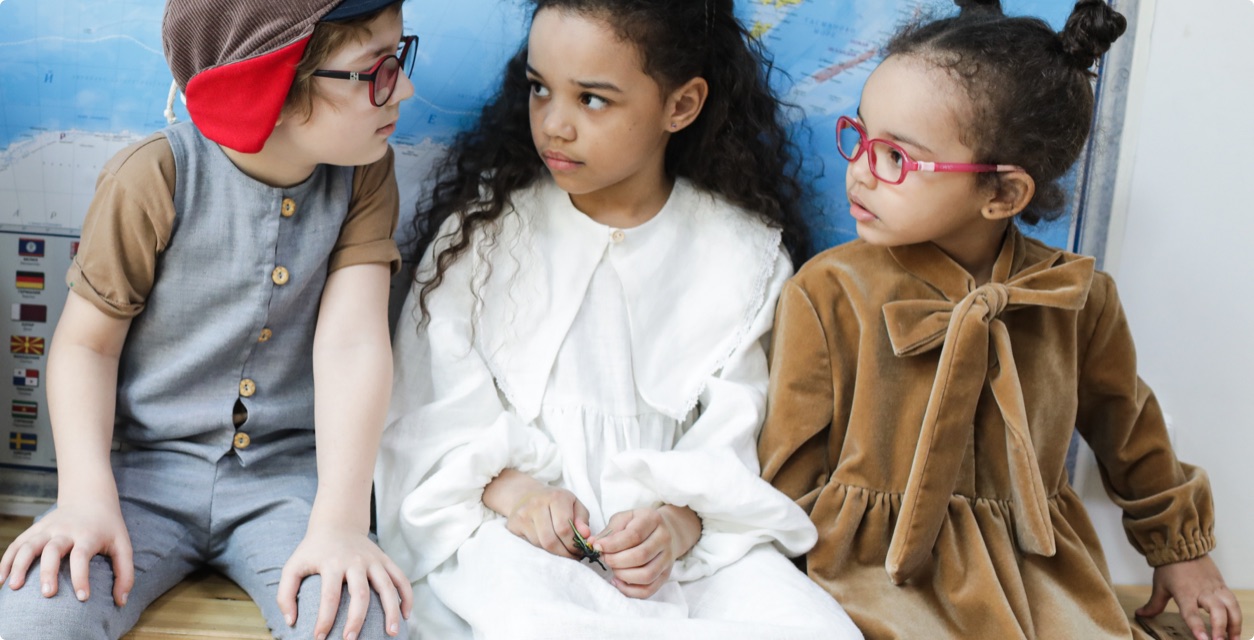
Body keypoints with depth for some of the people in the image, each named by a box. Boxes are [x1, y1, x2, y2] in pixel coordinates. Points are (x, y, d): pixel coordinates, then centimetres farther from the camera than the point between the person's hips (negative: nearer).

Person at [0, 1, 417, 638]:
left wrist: (339, 523, -22)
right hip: (151, 467, -1)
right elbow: (86, 343, -4)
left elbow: (353, 342, -13)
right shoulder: (154, 178, -11)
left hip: (289, 474, 1)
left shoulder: (364, 173, -3)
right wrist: (87, 497, -19)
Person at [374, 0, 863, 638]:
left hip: (689, 527, 2)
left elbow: (731, 435, 2)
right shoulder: (485, 222, 4)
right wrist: (509, 487, -15)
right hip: (513, 513, -1)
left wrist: (679, 523, -16)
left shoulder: (745, 251, 4)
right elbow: (436, 398, 2)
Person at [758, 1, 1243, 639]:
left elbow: (1127, 429, 18)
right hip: (879, 580, -3)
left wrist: (1179, 546, 28)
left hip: (1039, 574, 3)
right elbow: (791, 483, -3)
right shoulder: (827, 295, -8)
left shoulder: (1077, 298, 0)